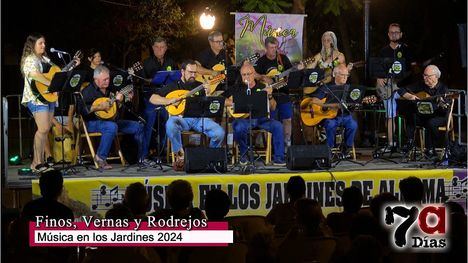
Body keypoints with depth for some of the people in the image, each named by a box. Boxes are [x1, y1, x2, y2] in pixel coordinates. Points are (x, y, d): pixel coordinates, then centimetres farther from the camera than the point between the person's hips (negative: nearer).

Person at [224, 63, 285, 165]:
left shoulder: (262, 87, 13)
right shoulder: (237, 89, 11)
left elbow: (273, 107, 8)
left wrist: (270, 96, -11)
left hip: (261, 118, 2)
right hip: (243, 118, -1)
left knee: (277, 125, -24)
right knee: (239, 128, -35)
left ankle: (278, 158, -17)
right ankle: (244, 155, -9)